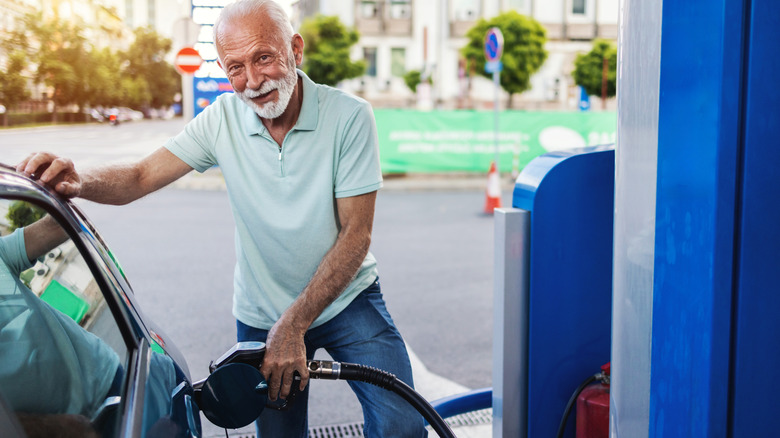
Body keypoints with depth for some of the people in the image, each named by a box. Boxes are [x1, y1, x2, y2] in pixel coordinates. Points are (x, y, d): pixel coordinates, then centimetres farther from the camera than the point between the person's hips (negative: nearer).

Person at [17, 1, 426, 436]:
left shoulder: (349, 116, -17)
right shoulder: (222, 119, -8)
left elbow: (356, 233, -18)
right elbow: (140, 177, -13)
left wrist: (294, 324, -22)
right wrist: (78, 182, -36)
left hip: (346, 298, -2)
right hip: (261, 314, 2)